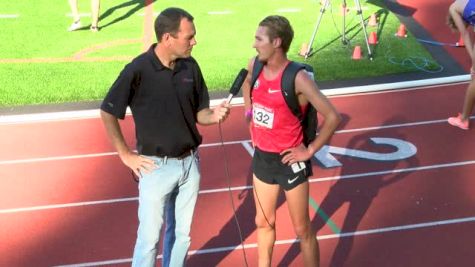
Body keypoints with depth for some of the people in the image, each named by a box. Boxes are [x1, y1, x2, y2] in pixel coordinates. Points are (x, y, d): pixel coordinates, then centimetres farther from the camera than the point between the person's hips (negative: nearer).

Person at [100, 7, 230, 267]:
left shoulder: (190, 66, -3)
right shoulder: (138, 70, -18)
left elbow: (199, 113, 6)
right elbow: (107, 112, -9)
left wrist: (214, 115, -17)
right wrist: (126, 155, -7)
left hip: (190, 162, 5)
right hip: (156, 167, -5)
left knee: (182, 233, 17)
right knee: (149, 237, 4)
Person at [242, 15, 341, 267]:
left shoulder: (297, 78, -24)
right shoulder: (255, 65, -4)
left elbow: (333, 117, -25)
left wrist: (310, 150, -18)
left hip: (288, 161, -6)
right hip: (262, 157, 6)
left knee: (302, 229, 7)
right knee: (263, 222, 20)